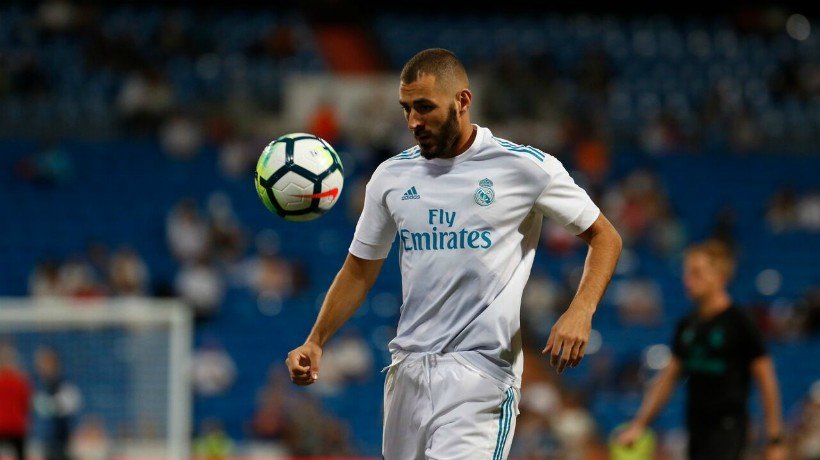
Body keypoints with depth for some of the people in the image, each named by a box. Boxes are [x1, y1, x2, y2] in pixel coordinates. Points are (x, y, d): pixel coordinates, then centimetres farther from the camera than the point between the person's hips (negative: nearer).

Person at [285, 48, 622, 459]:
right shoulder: (391, 176, 9)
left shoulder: (527, 167, -3)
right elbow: (359, 271, 18)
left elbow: (604, 237, 4)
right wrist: (315, 342, 5)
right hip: (407, 369, 5)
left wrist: (579, 313, -13)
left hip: (480, 371, -5)